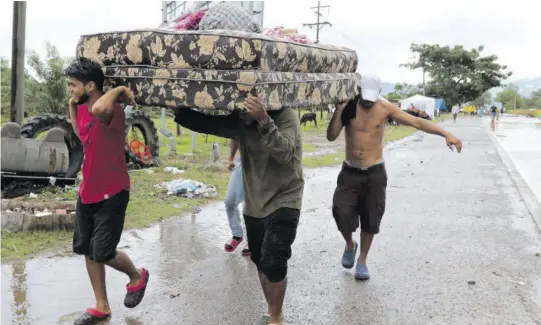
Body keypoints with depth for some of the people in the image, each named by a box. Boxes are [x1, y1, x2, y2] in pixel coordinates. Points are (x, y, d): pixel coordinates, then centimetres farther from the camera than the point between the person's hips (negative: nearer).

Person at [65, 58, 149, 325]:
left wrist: (119, 90, -31)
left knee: (102, 253, -7)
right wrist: (72, 105, 12)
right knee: (86, 250, 12)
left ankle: (137, 277, 26)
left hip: (112, 195, -8)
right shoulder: (82, 110, 3)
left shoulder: (113, 112, -23)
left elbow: (100, 108, -49)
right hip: (87, 193, 9)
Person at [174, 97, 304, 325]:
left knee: (273, 263, -15)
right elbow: (204, 123, -9)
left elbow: (285, 153, -33)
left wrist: (264, 121, -46)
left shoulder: (285, 116, -17)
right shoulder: (239, 122, -2)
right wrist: (177, 107, -24)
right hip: (253, 205, 6)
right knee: (260, 262, 15)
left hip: (283, 202, -6)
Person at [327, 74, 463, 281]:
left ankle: (362, 261, 27)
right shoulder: (348, 107, -6)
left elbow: (417, 122, -10)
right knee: (341, 212, -14)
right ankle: (350, 245, 19)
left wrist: (446, 134, -19)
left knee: (370, 220, 6)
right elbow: (331, 137, -11)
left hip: (375, 173, 1)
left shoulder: (385, 108, -6)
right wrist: (339, 109, -23)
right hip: (350, 172, 0)